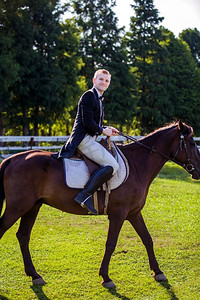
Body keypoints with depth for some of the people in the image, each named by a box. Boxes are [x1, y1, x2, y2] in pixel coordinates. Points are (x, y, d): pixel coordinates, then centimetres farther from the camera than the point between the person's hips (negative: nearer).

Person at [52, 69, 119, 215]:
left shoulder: (98, 99, 23)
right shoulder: (89, 96, -8)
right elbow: (87, 122, -17)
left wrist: (107, 128, 14)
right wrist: (103, 131, -5)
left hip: (89, 139, 10)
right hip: (84, 139, -10)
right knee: (112, 165, -21)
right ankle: (85, 195, -26)